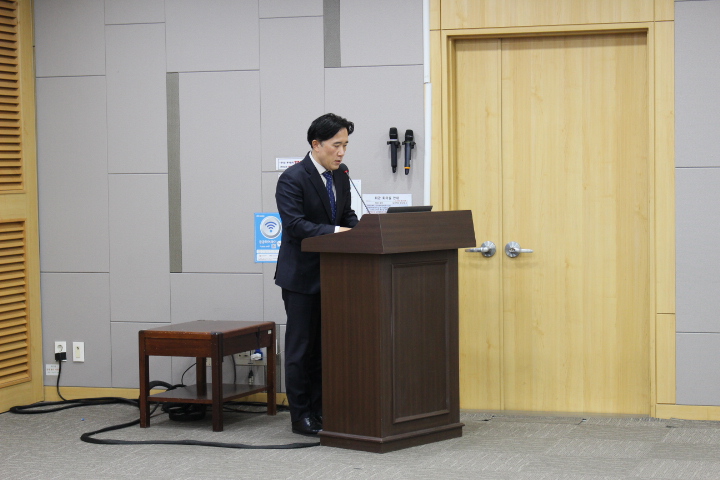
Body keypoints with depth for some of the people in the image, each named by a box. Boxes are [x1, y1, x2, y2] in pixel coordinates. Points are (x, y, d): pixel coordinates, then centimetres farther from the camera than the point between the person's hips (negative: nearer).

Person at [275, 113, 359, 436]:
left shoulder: (340, 178, 9)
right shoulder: (292, 179, -15)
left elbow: (347, 216, 13)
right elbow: (295, 224, -23)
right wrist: (334, 231, -30)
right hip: (302, 275, -7)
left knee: (324, 345, 11)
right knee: (301, 347, 0)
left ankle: (320, 409, 20)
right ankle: (300, 415, 7)